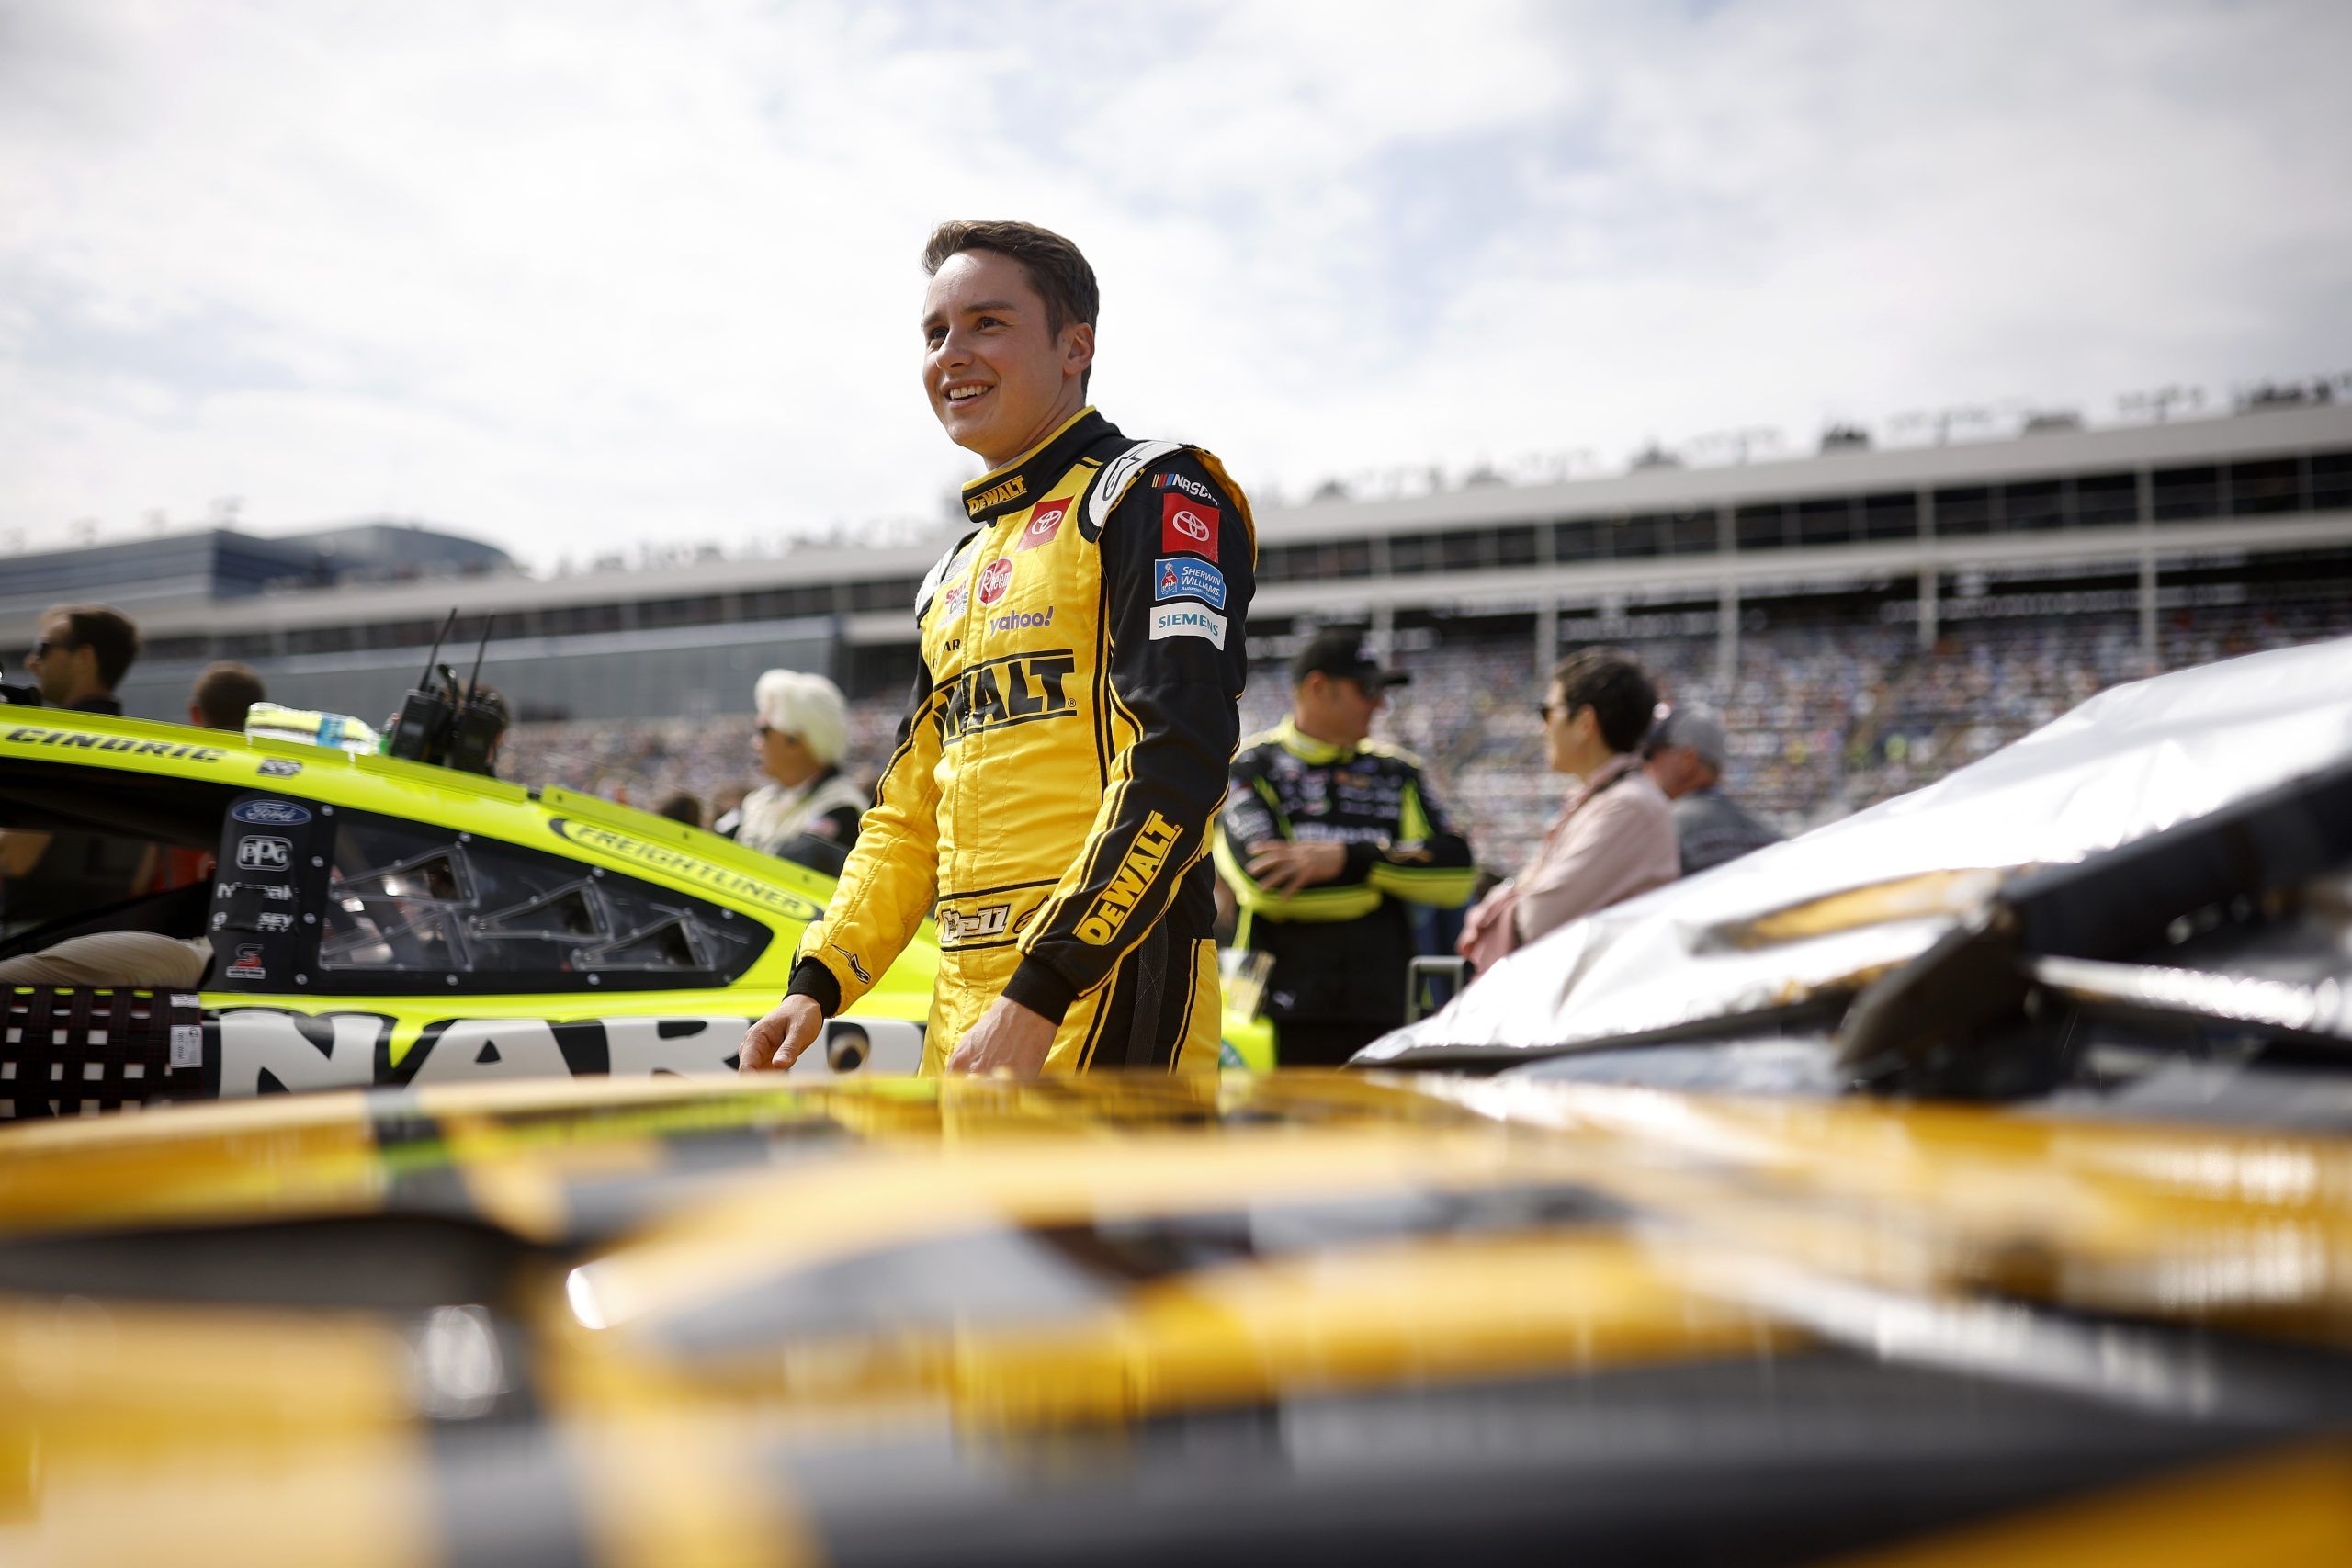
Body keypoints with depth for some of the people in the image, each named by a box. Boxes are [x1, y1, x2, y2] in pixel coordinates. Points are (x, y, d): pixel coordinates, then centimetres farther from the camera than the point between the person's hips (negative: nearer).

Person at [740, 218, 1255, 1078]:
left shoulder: (1159, 495, -2)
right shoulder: (954, 579, 23)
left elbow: (1177, 762, -15)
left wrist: (1040, 994, -21)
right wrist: (817, 985, 11)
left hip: (1106, 1004, -8)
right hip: (965, 1022, 8)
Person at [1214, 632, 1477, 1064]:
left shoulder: (1397, 771, 17)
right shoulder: (1250, 767, 5)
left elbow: (1455, 873, 3)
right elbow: (1265, 879, -13)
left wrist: (1348, 858, -10)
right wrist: (1388, 867, -1)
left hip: (1379, 1017, 4)